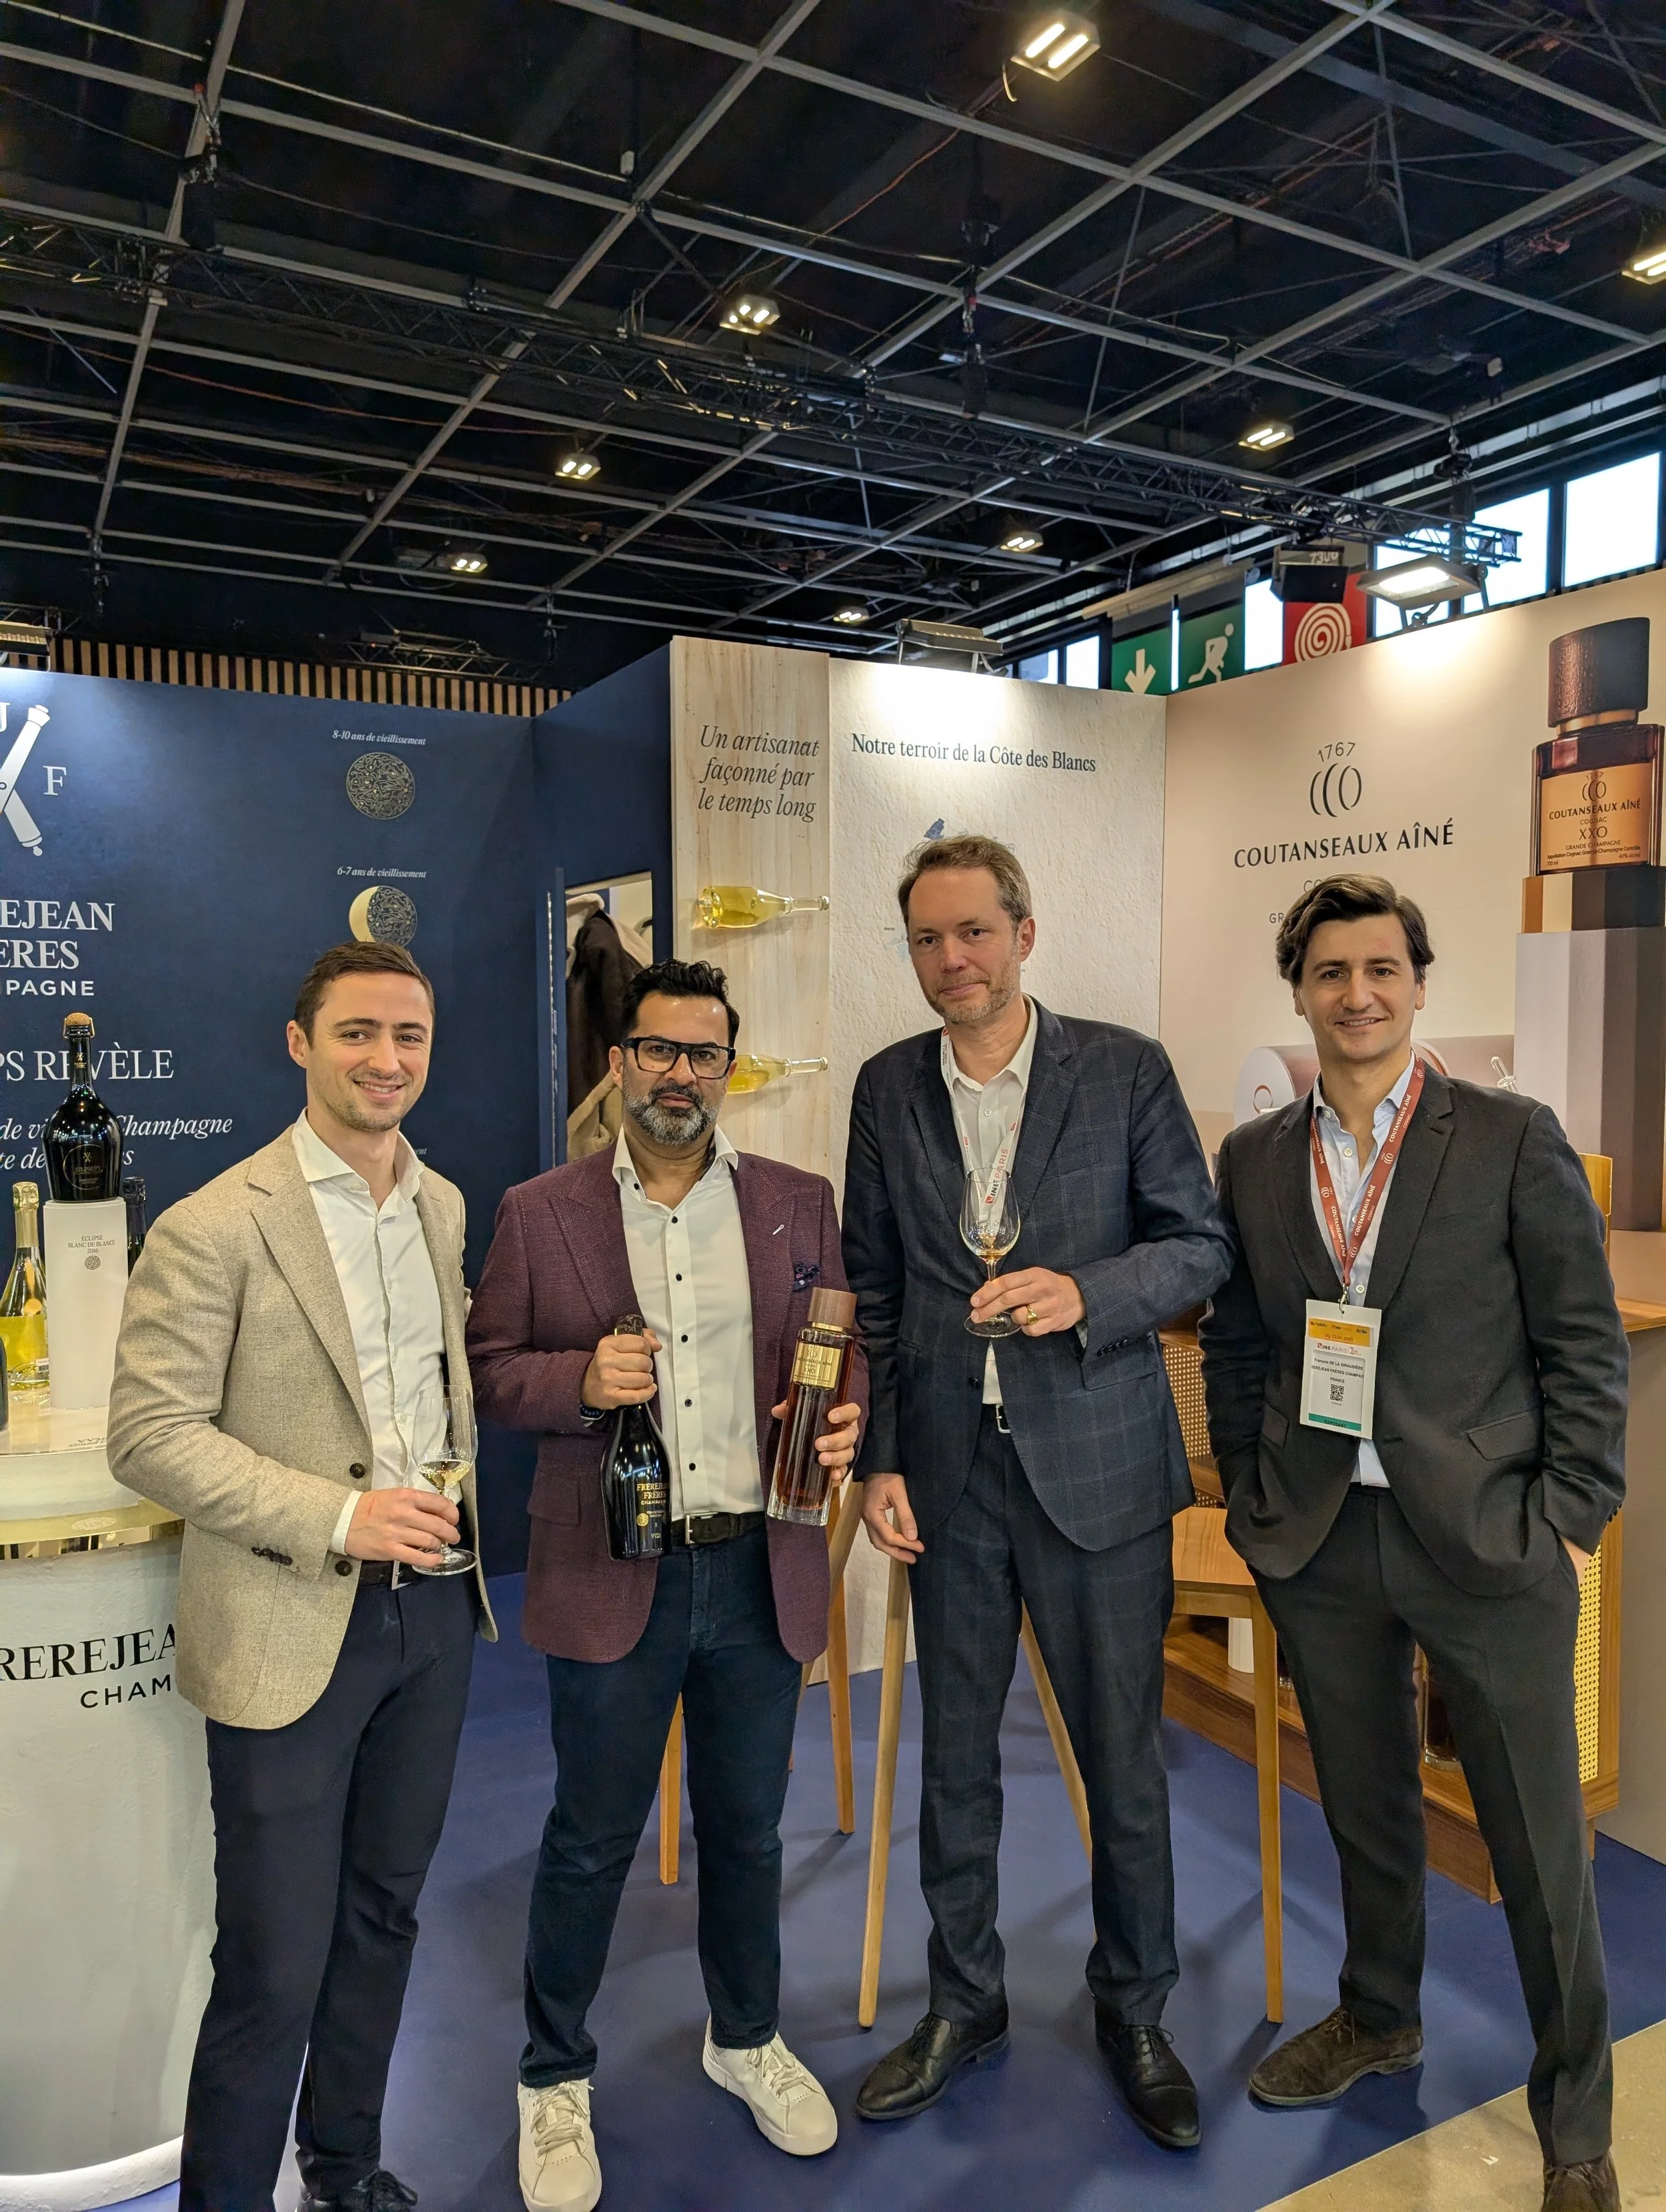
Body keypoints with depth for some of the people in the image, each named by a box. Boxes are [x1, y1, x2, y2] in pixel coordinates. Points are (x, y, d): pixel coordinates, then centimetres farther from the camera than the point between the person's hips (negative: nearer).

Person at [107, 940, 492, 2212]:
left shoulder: (444, 1205, 5)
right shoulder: (214, 1229, -15)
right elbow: (149, 1436, -16)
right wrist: (336, 1517, -22)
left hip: (433, 1607, 6)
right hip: (294, 1630, -6)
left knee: (385, 1917, 22)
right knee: (274, 1966, 5)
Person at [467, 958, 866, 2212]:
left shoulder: (800, 1203, 3)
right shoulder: (539, 1214, -2)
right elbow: (488, 1371, -1)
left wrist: (846, 1420, -12)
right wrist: (579, 1380, -19)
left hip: (761, 1572, 2)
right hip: (611, 1578, -2)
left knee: (749, 1829, 19)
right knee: (592, 1840, 13)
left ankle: (749, 2041, 45)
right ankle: (556, 2080, 38)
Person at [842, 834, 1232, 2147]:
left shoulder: (1126, 1070, -4)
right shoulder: (888, 1089, 4)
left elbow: (1202, 1243, -2)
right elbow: (871, 1288, 6)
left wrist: (1088, 1292, -21)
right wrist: (879, 1458, 1)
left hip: (1098, 1466, -2)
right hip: (949, 1471, 2)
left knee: (1124, 1757, 11)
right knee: (955, 1755, 16)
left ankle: (1134, 2011, 36)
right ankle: (966, 2003, 38)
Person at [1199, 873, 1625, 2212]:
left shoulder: (1514, 1140, -5)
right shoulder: (1254, 1160, 4)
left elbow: (1586, 1346, -4)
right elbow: (1234, 1348, 10)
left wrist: (1573, 1521, -8)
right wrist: (1252, 1500, 6)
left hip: (1488, 1544, -3)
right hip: (1321, 1548, 3)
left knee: (1540, 1838, 9)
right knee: (1364, 1807, 20)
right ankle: (1379, 2020, 43)